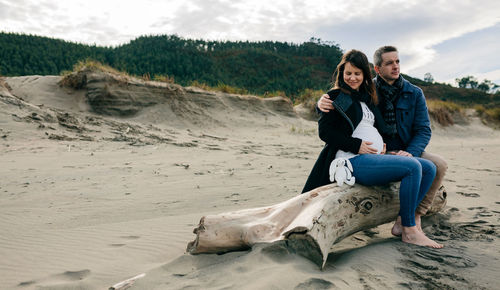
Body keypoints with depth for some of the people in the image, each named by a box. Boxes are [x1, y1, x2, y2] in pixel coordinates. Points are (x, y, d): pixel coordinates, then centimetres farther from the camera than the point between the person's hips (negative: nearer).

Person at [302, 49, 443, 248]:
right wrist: (357, 145, -14)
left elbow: (381, 127, 29)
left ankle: (402, 221, -4)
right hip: (354, 161, -9)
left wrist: (383, 145, 6)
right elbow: (324, 131, -8)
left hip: (374, 157, 9)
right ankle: (409, 232, -15)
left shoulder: (367, 98, 24)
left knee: (429, 168, 2)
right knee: (413, 167, -23)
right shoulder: (336, 96, 2)